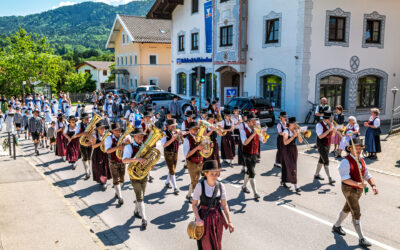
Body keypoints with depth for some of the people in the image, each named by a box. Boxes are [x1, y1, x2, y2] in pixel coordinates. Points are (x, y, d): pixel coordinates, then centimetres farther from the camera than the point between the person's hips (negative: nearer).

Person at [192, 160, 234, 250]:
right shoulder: (200, 186, -17)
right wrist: (198, 219, -23)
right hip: (204, 218, -3)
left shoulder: (221, 186, -8)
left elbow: (224, 205, -2)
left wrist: (229, 221, -6)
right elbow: (194, 204, -10)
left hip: (217, 218, 3)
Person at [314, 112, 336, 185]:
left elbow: (332, 134, 12)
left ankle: (316, 175, 31)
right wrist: (329, 130, -29)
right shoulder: (319, 125, -17)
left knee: (321, 160, 17)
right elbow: (320, 136, -25)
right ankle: (330, 179, -13)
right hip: (321, 145, -8)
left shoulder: (329, 124, 7)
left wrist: (333, 129, -9)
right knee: (326, 161, -12)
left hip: (327, 145, 8)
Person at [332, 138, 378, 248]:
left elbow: (367, 175, 6)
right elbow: (345, 179, -27)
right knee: (356, 213, -8)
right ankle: (361, 239, -1)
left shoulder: (361, 160, 6)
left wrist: (373, 185, -10)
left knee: (347, 209, 23)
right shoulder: (346, 161, -20)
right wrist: (358, 184, -38)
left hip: (359, 189, 8)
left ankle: (336, 226, 43)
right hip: (349, 189, -8)